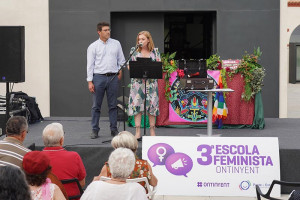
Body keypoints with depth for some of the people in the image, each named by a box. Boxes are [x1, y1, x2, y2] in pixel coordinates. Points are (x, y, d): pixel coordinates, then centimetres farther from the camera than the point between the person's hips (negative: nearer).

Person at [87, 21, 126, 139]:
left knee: (113, 105, 6)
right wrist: (90, 82, -6)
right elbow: (90, 65, -1)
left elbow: (121, 60, 17)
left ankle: (114, 129, 12)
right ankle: (94, 130, 7)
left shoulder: (116, 44, 9)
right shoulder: (93, 46, 2)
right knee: (96, 106, 1)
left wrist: (120, 71, 4)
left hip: (113, 77, 2)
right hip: (99, 77, -2)